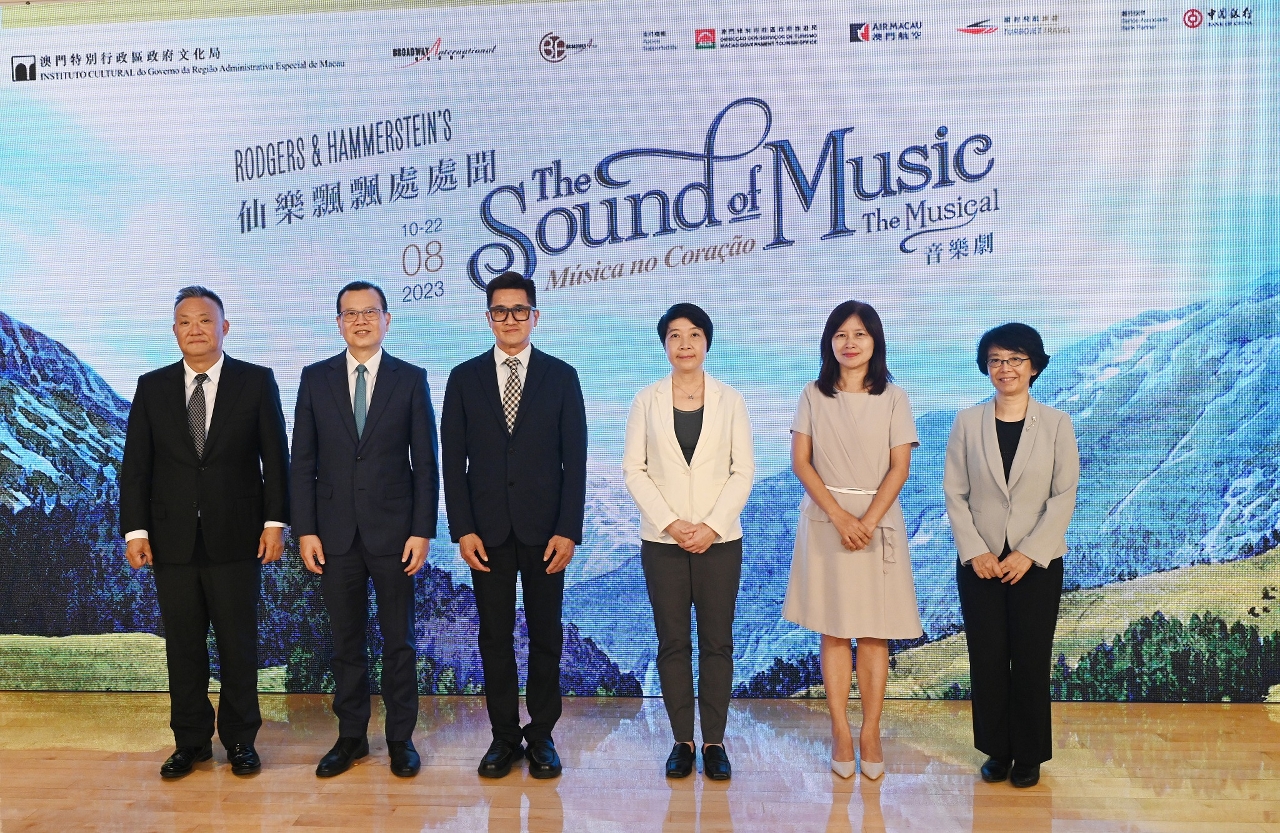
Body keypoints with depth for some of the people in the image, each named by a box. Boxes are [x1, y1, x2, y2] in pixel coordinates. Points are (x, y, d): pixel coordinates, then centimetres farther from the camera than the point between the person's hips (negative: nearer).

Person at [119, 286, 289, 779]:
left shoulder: (256, 382, 1)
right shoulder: (152, 387, 7)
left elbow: (275, 458, 0)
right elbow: (136, 464, 5)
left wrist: (274, 521, -6)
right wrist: (135, 530, -3)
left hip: (236, 536, -2)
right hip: (172, 539, 2)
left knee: (238, 645, 5)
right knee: (183, 646, 9)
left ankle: (240, 741, 19)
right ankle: (191, 742, 22)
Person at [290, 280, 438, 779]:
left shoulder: (410, 379, 1)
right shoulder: (315, 378, 5)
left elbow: (425, 462, 0)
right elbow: (303, 462, 4)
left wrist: (423, 531, -6)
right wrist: (305, 530, -2)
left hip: (393, 531, -1)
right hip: (335, 531, 2)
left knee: (398, 640, 6)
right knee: (346, 641, 10)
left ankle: (401, 738, 19)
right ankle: (351, 737, 23)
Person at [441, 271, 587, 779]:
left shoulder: (561, 377, 3)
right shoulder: (464, 378, 6)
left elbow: (575, 460, 0)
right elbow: (453, 461, 3)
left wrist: (568, 530, -8)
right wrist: (462, 530, -5)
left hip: (544, 528, -1)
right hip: (487, 530, 1)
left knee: (546, 636, 7)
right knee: (495, 637, 7)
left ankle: (541, 734, 19)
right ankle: (504, 736, 19)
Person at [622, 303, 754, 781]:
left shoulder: (730, 401, 5)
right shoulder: (647, 401, 5)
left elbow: (744, 470, 1)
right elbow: (634, 470, 0)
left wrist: (712, 526, -11)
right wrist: (670, 523, -11)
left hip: (719, 540, 0)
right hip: (663, 540, 0)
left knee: (717, 642, 3)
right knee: (672, 643, 4)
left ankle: (714, 741, 13)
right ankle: (682, 740, 14)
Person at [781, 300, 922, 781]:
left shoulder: (893, 398, 3)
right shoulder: (814, 395, 4)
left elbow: (899, 467, -3)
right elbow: (800, 461, -2)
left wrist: (868, 521, -15)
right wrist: (839, 516, -13)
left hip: (878, 520, 0)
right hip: (826, 520, 0)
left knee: (875, 631, 2)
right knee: (833, 631, 3)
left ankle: (870, 733, 9)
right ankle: (840, 732, 9)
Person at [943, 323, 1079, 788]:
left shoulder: (1056, 423, 0)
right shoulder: (968, 422, 2)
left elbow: (1065, 495, -4)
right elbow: (954, 493, 0)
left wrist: (1029, 553, -12)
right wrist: (975, 552, -10)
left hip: (1038, 562, -1)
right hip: (980, 561, 1)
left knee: (1031, 660, 5)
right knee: (987, 658, 6)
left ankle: (1029, 756, 20)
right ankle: (996, 750, 21)